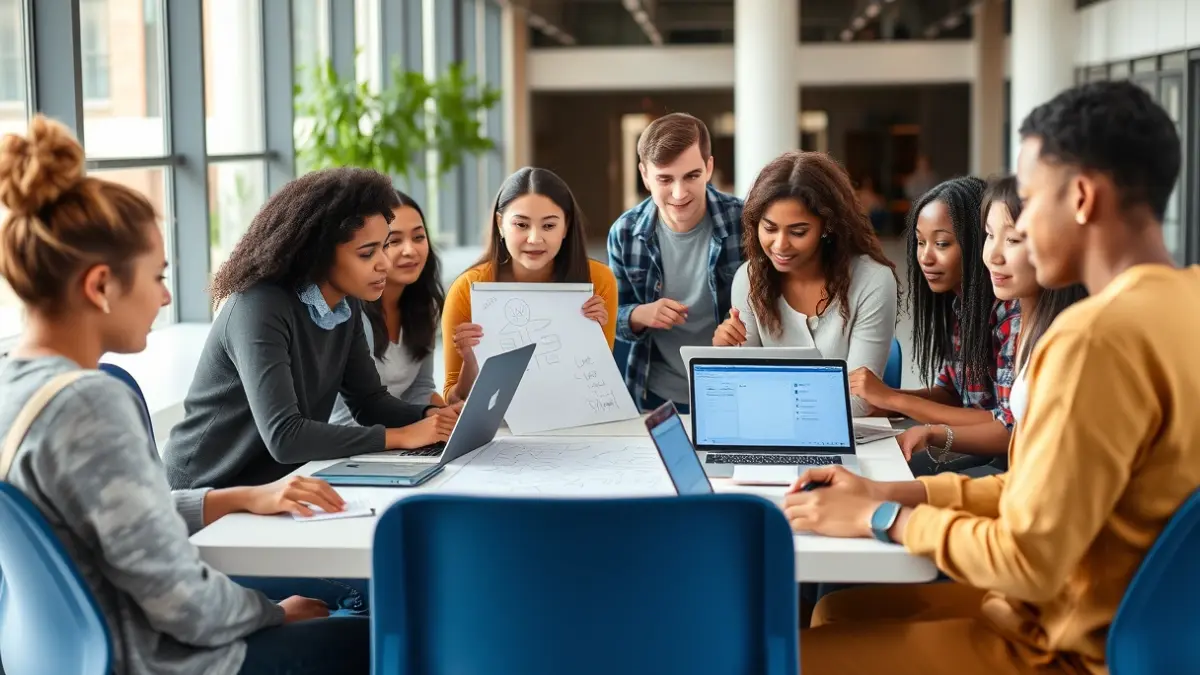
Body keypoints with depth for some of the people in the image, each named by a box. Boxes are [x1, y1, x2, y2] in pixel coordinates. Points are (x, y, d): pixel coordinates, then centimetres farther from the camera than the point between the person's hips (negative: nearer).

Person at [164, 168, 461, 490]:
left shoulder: (346, 306, 1)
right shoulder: (261, 309, -24)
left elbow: (369, 400, 8)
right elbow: (283, 436, -32)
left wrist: (431, 416, -12)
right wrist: (400, 436, -28)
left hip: (277, 483, 8)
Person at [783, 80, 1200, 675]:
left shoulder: (1099, 335, -26)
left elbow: (1028, 562, -25)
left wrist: (883, 518, -9)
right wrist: (894, 491, 5)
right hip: (1127, 620, 9)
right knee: (841, 613, 21)